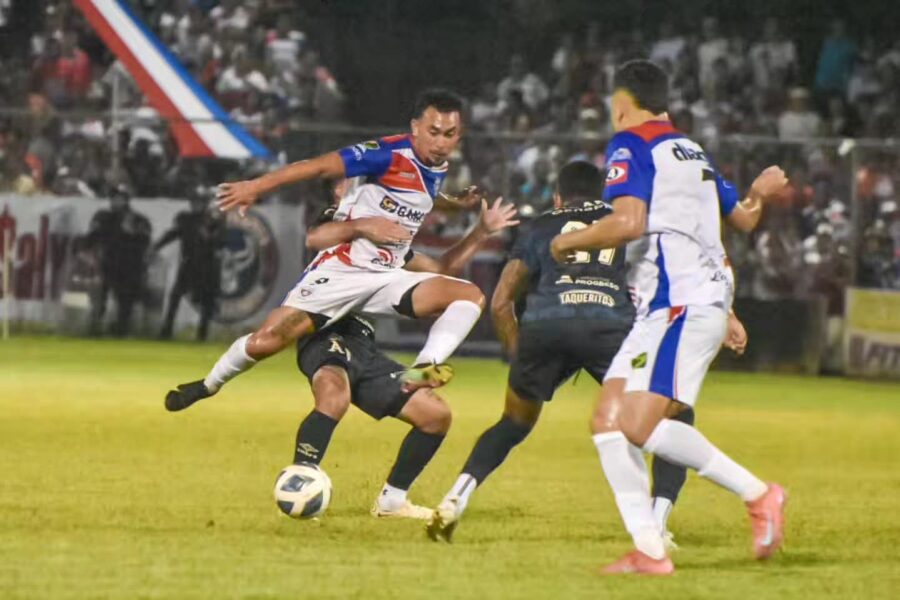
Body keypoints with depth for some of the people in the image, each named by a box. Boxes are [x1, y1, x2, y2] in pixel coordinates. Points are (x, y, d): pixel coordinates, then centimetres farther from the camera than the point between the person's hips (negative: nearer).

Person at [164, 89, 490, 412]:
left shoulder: (438, 168, 6)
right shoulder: (390, 155, -17)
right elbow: (319, 167, -22)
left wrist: (455, 204, 18)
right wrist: (257, 186, -27)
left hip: (386, 277, 6)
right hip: (340, 271, -6)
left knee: (470, 296, -15)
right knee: (266, 340, -10)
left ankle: (422, 371, -31)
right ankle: (208, 385, 18)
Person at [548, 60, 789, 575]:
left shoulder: (631, 145, -4)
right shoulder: (693, 152, 23)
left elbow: (628, 222, -18)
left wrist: (570, 241, -3)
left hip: (681, 303, -10)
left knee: (640, 427, -20)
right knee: (608, 422, 4)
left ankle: (758, 495, -13)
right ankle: (650, 551, -4)